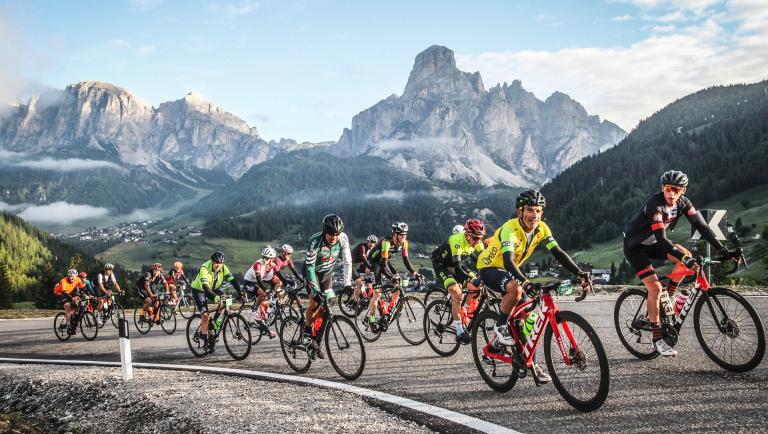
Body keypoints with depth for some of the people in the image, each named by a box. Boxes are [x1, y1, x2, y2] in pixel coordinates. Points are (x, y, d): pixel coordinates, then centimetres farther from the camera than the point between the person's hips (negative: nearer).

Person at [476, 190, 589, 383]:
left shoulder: (541, 228, -10)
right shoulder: (510, 229, -30)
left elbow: (558, 253, -13)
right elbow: (508, 260, -43)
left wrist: (579, 273, -26)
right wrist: (525, 281, -58)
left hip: (509, 271, 7)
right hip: (490, 268, -7)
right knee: (516, 289, -36)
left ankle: (532, 363, 6)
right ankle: (500, 326, -12)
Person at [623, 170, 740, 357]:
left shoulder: (683, 203, -10)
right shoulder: (654, 204, -30)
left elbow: (701, 226, -14)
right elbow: (661, 238, -38)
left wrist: (723, 250, -23)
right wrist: (684, 259, -47)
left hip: (652, 243, 7)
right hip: (634, 246, -7)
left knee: (686, 255, -15)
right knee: (655, 287, -17)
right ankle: (657, 339, -7)